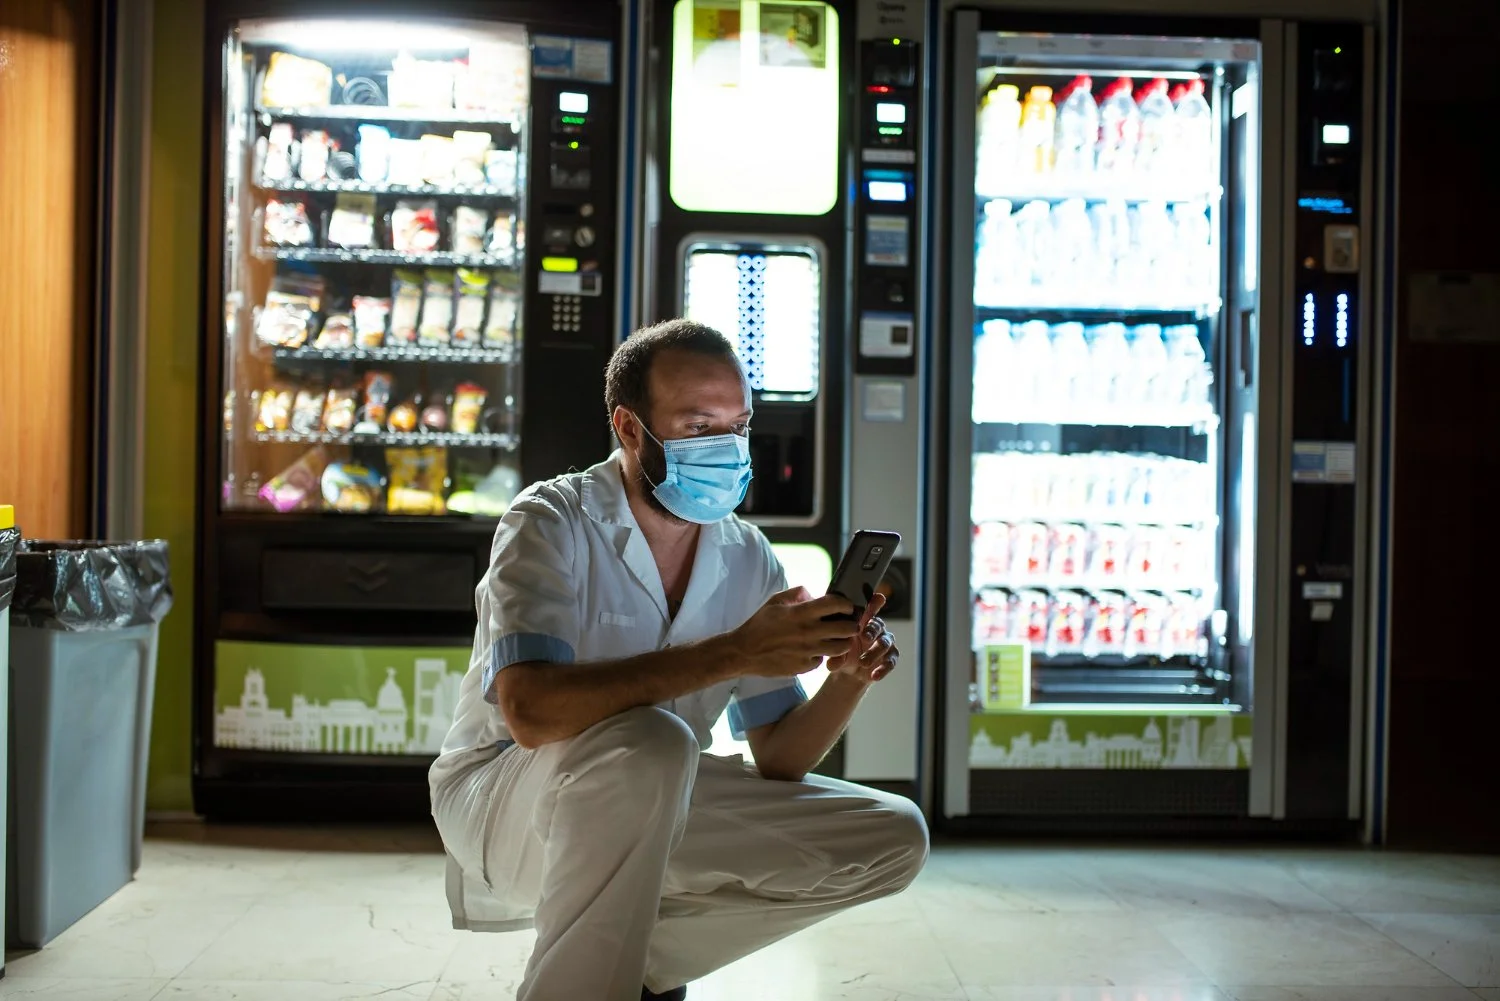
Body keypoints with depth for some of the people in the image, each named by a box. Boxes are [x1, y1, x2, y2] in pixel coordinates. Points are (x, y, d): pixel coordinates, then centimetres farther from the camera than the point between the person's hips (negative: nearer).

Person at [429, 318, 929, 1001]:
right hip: (503, 803, -6)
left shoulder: (747, 557, 0)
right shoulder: (552, 523, -17)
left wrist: (847, 680, -20)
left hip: (649, 815, 6)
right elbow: (530, 711, -34)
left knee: (894, 839, -4)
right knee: (651, 741, -38)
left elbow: (777, 760, 1)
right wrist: (732, 654, -37)